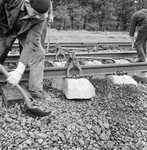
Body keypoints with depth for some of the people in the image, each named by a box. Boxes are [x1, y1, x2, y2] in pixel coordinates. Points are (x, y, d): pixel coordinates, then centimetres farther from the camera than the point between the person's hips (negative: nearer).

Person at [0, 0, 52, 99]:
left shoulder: (41, 18, -33)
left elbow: (31, 44, -36)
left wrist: (19, 71, -42)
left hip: (25, 31, 0)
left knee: (38, 53, -16)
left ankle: (36, 90, -9)